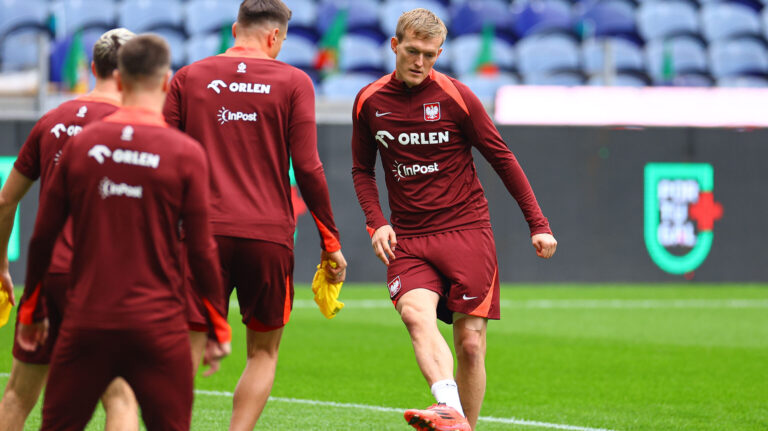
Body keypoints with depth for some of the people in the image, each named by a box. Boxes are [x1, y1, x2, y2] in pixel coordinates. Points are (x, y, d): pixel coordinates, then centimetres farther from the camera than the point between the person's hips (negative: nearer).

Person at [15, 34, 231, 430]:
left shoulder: (81, 144, 2)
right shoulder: (186, 153, -5)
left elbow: (43, 236, 7)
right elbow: (201, 250, -3)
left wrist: (31, 311, 19)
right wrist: (218, 325, 8)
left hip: (86, 322, 2)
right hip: (158, 325, -2)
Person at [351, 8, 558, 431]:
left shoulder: (455, 96, -3)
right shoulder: (369, 101, 6)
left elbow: (501, 158, 3)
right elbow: (362, 169, 18)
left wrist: (537, 224, 0)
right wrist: (376, 222, 1)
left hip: (466, 231, -1)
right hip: (407, 241, 1)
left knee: (470, 343, -5)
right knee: (416, 314, -27)